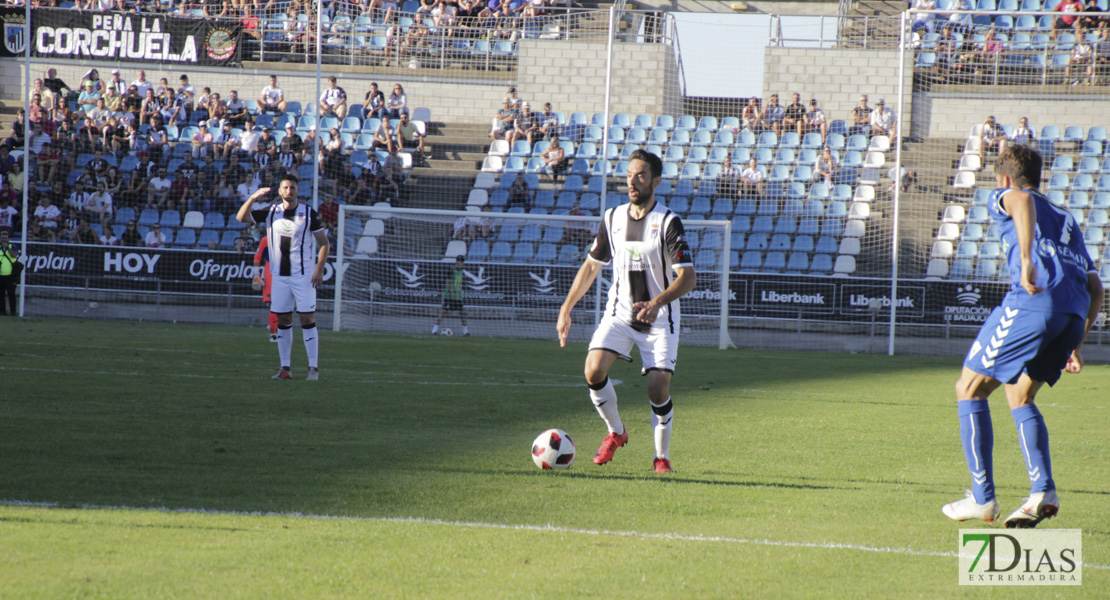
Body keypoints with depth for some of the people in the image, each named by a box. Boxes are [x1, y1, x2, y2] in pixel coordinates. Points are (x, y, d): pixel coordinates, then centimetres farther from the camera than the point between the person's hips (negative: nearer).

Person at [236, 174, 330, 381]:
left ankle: (313, 368, -5)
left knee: (308, 319, -7)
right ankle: (285, 368, 11)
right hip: (279, 276, 3)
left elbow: (323, 242, 1)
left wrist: (320, 269, -9)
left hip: (303, 275, -3)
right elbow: (242, 217, 1)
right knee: (283, 321, 5)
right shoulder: (271, 212, 6)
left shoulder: (309, 213, -2)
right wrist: (253, 197, -14)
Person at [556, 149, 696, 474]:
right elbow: (591, 266, 14)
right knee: (594, 371, -18)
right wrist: (566, 309, 8)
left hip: (659, 318, -3)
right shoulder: (613, 218, 4)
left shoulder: (669, 223, -11)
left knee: (658, 390, -12)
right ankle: (615, 432, 7)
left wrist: (657, 303, -32)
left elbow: (688, 277, -17)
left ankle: (662, 456, 11)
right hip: (620, 313, 3)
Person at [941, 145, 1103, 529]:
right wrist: (1075, 344, 30)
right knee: (1020, 397, 21)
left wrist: (1026, 259, -21)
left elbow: (1023, 200, -9)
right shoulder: (1065, 220, 37)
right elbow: (1095, 288, 28)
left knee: (970, 389, 8)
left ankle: (983, 498, 4)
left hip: (1033, 299, -6)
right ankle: (1043, 491, 1)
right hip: (1075, 311, 6)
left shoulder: (1003, 198, 20)